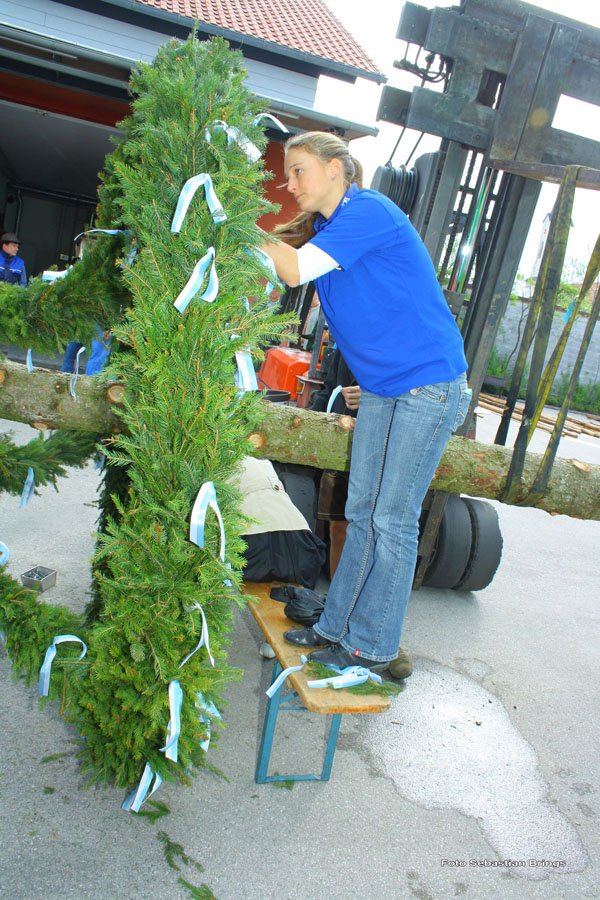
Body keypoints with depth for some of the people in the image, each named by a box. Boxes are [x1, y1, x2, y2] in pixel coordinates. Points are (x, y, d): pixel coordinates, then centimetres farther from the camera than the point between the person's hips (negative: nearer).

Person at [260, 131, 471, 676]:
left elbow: (294, 270, -21)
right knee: (362, 513, 10)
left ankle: (372, 647, 11)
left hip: (428, 386, -8)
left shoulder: (368, 211, -14)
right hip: (382, 389, 9)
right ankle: (338, 626, 22)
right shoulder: (325, 227, 14)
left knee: (393, 520, -2)